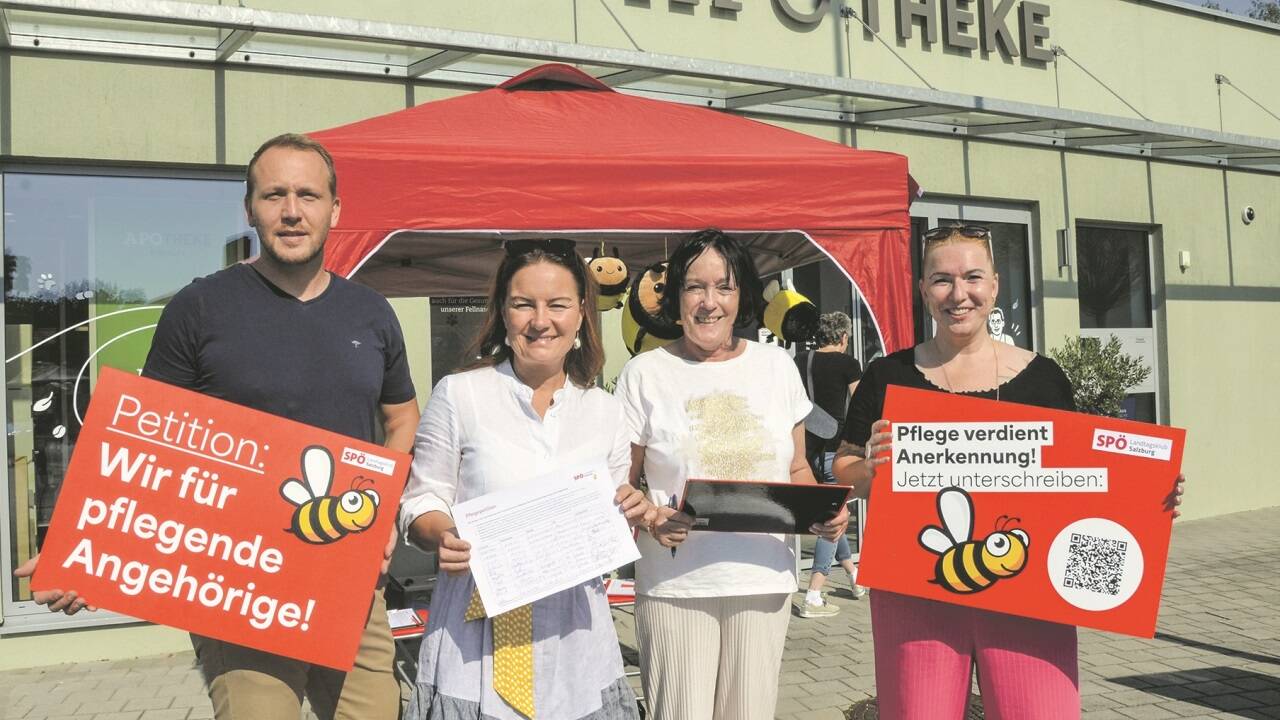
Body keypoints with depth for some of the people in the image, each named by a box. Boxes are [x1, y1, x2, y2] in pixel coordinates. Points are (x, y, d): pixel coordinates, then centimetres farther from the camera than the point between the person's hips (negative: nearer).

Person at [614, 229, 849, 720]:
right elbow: (622, 483, 1)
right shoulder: (645, 373, -1)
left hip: (765, 581, 3)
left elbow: (797, 470, 14)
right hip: (675, 584, -2)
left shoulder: (776, 365, 8)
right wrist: (649, 520, -19)